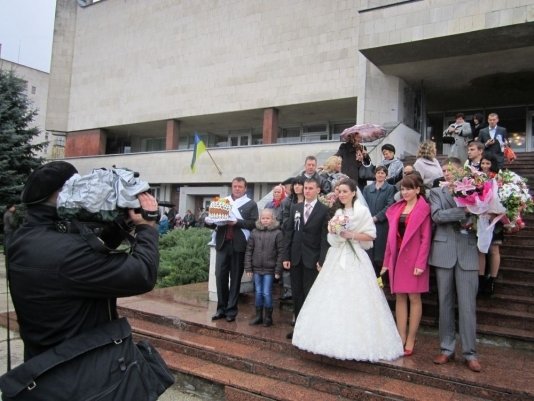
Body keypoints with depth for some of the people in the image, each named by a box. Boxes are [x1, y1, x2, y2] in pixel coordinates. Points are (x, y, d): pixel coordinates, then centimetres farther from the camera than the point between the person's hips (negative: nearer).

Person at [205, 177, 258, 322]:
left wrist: (237, 222, -18)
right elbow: (215, 219, 13)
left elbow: (254, 224, -7)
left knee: (235, 278, 5)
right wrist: (210, 221, -8)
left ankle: (231, 310, 14)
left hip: (239, 245, -3)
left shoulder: (251, 204, 4)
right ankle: (221, 308, 15)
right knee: (220, 276, 1)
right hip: (223, 243, 3)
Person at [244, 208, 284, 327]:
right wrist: (248, 268, 1)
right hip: (256, 268, 3)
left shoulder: (277, 233, -6)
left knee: (267, 293, 1)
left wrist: (278, 270, -9)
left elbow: (281, 252, -6)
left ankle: (268, 317, 17)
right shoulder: (255, 232, 3)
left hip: (269, 269, -3)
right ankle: (258, 315, 25)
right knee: (258, 292, 12)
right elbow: (249, 250, 5)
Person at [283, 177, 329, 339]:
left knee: (310, 295, 2)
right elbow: (288, 232, 7)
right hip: (295, 258, 4)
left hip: (312, 259, -4)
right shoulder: (295, 207, 9)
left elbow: (324, 237, -7)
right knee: (297, 294, 10)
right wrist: (286, 256, 2)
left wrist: (322, 260, -12)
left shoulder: (324, 210, -4)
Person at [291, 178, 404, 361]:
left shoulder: (362, 210, -4)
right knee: (333, 299, 4)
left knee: (355, 301, -5)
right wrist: (332, 230, -4)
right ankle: (335, 338, 14)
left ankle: (357, 342, 6)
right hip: (337, 258, 6)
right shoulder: (338, 212, 15)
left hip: (354, 259, -6)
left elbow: (371, 235, -7)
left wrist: (351, 235, -15)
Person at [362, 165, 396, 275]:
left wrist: (376, 218, -10)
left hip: (382, 224, -3)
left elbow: (389, 206, -5)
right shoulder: (367, 188, 15)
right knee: (369, 252, 3)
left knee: (380, 253, -3)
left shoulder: (390, 188, 5)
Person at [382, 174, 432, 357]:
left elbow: (426, 237, -8)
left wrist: (421, 263, -14)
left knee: (414, 297, 3)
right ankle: (401, 338, 14)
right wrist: (387, 261, 8)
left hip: (413, 258, -5)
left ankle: (410, 340, 11)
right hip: (397, 257, 5)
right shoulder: (397, 208, 10)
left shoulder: (423, 208, -5)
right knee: (399, 297, 7)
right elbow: (392, 236, 10)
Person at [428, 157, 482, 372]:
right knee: (445, 303, 7)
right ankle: (446, 349, 18)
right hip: (444, 252, 1)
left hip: (468, 252, 0)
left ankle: (470, 353, 12)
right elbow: (437, 216, -8)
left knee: (467, 305, 1)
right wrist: (463, 211, -15)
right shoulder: (436, 192, 9)